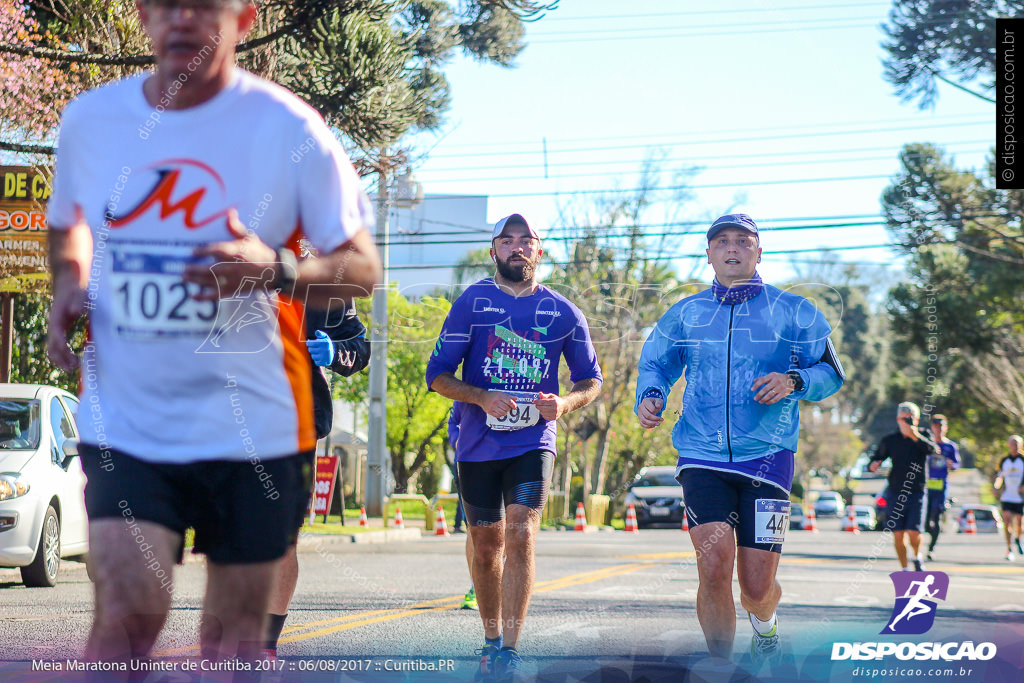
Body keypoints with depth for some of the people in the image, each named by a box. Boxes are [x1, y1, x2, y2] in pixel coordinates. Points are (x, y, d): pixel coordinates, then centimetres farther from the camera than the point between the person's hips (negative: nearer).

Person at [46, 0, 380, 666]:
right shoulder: (89, 119, 4)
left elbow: (362, 268, -3)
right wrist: (68, 283, 2)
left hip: (256, 428, -1)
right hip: (124, 423, 1)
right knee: (128, 607, -14)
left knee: (236, 626, 7)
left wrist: (275, 269, -23)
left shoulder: (289, 128, -7)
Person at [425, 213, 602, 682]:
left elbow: (591, 380, 13)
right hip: (478, 445, 1)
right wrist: (483, 398, -18)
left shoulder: (563, 313, 3)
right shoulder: (473, 303, -1)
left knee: (520, 537, -17)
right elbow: (437, 375, -1)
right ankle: (491, 642, 29)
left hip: (533, 443, -1)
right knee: (486, 546, 10)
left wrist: (565, 403, -9)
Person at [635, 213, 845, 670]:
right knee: (714, 564, -21)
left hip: (767, 457, 0)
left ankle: (765, 625, 37)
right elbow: (654, 365, 20)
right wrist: (649, 397, -2)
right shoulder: (684, 314, 11)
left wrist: (794, 382, -12)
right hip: (703, 457, 1)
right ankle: (720, 664, -3)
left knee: (757, 588, -1)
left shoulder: (793, 312, 7)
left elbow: (831, 372, 9)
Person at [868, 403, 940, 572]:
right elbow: (876, 459, 8)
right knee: (898, 534, -1)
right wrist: (873, 465, -17)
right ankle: (905, 569, 13)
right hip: (896, 492, 2)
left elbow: (934, 450, -18)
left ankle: (917, 558, 20)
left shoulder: (923, 437, 3)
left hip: (917, 492, -2)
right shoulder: (889, 440, 7)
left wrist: (915, 437, -31)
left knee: (914, 532, -10)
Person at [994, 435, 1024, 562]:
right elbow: (999, 475, 18)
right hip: (1006, 497, 1)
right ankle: (1009, 549, -3)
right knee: (1007, 522, -12)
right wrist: (997, 487, 1)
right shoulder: (1004, 460, 6)